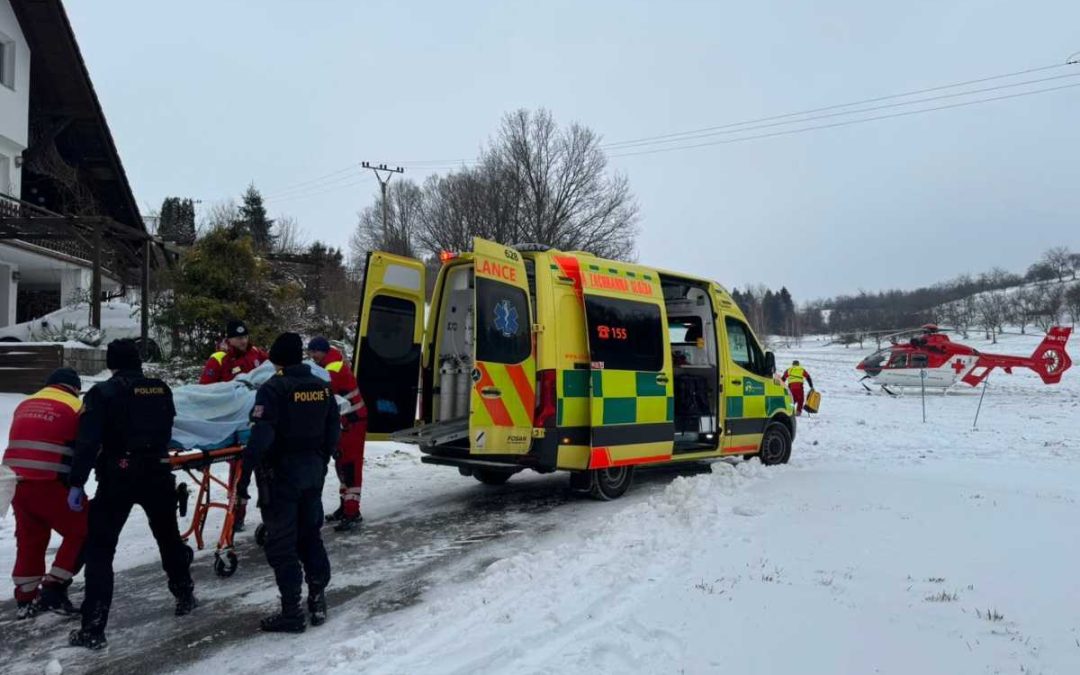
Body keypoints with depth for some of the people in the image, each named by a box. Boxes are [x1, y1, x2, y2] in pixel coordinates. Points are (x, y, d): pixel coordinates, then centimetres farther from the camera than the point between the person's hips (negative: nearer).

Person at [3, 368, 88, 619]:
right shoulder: (75, 407, -2)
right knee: (82, 531, 7)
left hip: (16, 482, 7)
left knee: (29, 538, 20)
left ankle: (25, 598, 26)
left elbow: (23, 442, 23)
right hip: (49, 484, -7)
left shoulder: (25, 405, 16)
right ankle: (53, 591, 5)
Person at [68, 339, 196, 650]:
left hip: (118, 476, -4)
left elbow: (88, 441, -13)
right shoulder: (161, 389, 5)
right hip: (157, 473, 4)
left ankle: (93, 628, 1)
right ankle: (185, 596, 35)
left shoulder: (102, 392, -6)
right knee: (169, 537, 21)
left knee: (99, 549, 4)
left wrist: (77, 483, -11)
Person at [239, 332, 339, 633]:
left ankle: (292, 612, 7)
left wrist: (245, 475, -17)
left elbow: (260, 437, -22)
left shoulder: (274, 388, -15)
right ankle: (318, 599, 23)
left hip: (281, 473, -6)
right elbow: (333, 431, 8)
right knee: (310, 535, 18)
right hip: (313, 472, 6)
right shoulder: (322, 387, 4)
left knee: (281, 543, 3)